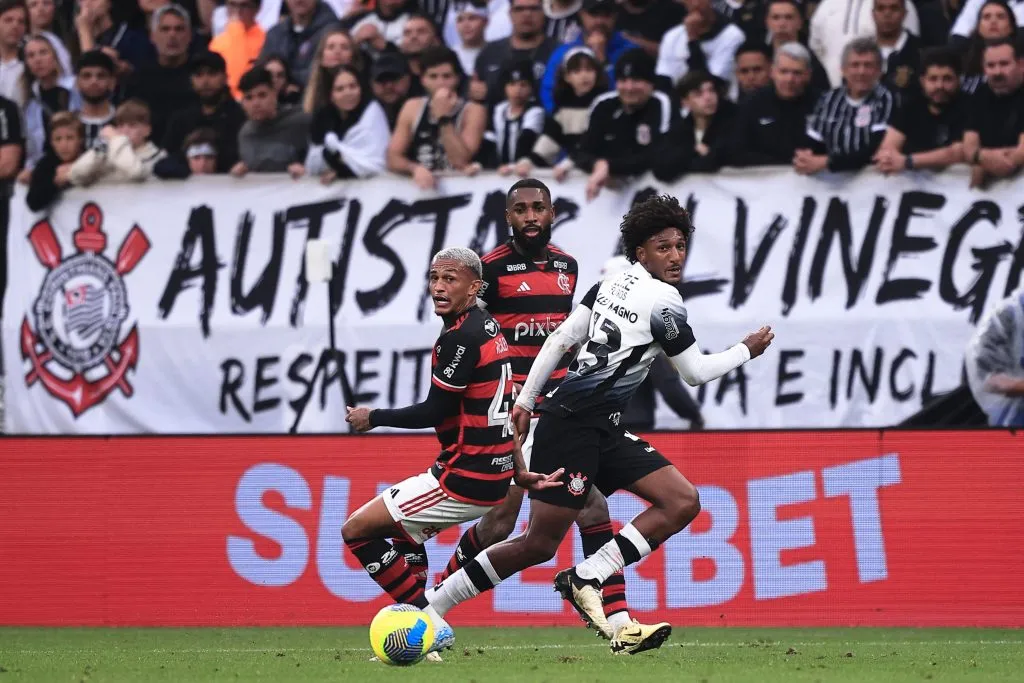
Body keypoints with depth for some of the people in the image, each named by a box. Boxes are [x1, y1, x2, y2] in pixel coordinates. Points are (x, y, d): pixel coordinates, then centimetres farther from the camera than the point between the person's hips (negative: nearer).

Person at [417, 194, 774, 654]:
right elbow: (695, 373, -1)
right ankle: (430, 607, -2)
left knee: (682, 502, 0)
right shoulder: (664, 302, -9)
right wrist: (747, 351, 14)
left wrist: (526, 400, 16)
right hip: (574, 423, -9)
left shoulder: (611, 284, 14)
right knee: (540, 543, -9)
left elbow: (560, 339, 13)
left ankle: (587, 580, -9)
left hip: (601, 431, 9)